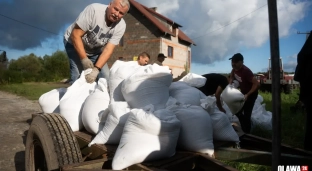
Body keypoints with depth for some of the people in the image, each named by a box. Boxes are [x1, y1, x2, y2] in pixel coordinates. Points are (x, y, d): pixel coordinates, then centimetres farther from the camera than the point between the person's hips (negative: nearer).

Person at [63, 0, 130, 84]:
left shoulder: (121, 26, -19)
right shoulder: (94, 9, -30)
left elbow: (108, 49, -22)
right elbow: (75, 35, -27)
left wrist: (96, 69, -34)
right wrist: (84, 59, -32)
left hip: (95, 50, 4)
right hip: (74, 43, -4)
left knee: (106, 77, -4)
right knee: (78, 76, -20)